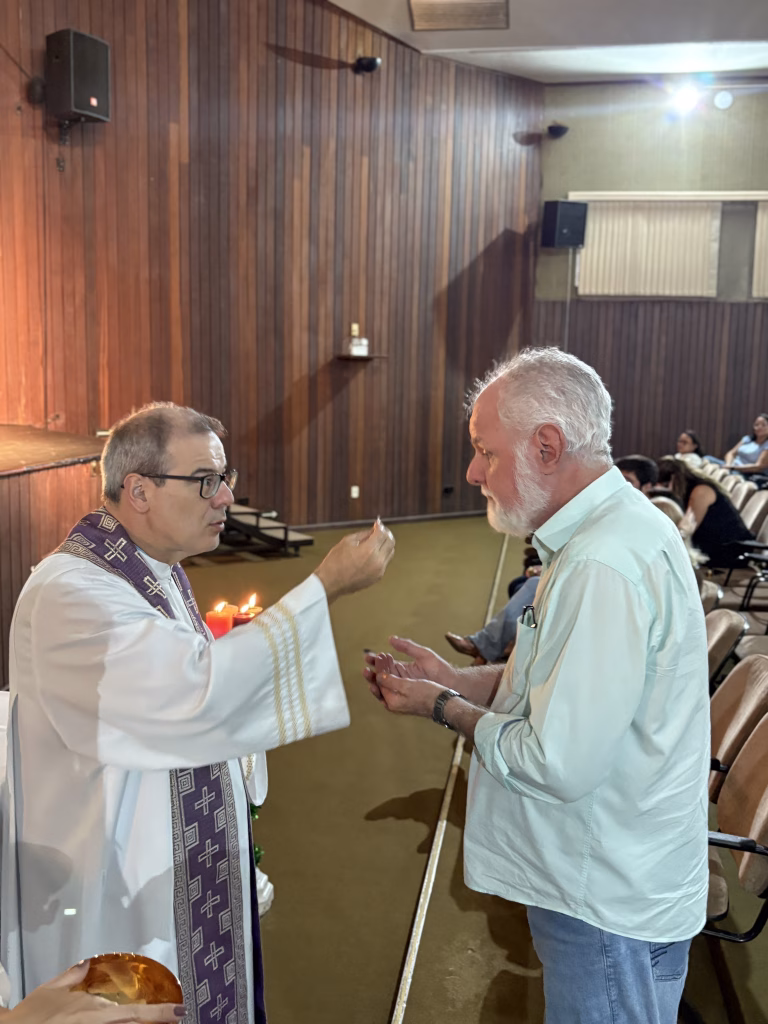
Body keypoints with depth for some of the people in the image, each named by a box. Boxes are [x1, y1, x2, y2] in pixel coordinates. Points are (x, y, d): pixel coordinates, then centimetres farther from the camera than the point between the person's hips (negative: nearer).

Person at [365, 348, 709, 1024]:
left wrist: (445, 708, -14)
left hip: (610, 907, -9)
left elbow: (560, 766, -29)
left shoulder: (604, 568, -30)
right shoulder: (611, 531, 4)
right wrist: (454, 680, 3)